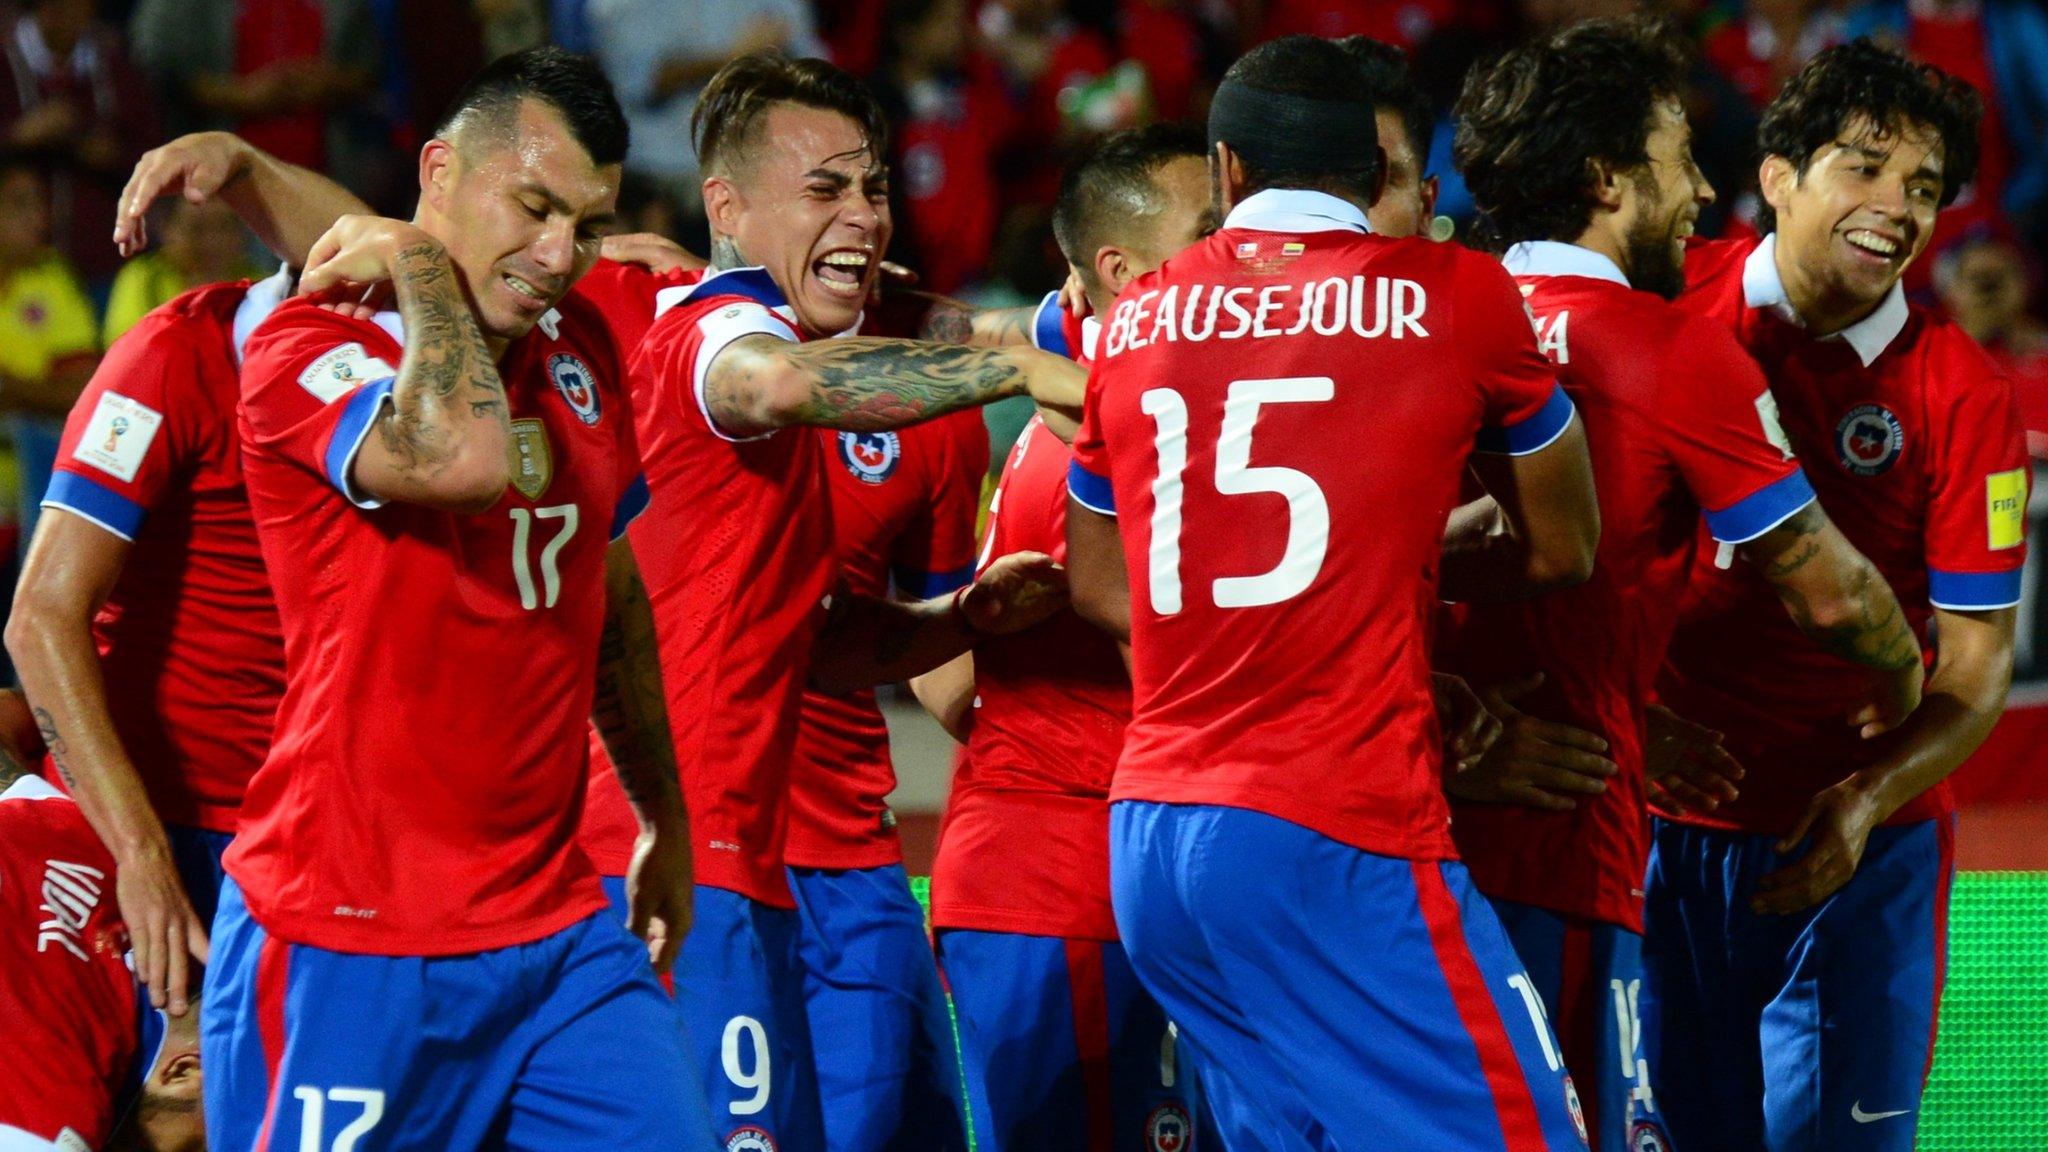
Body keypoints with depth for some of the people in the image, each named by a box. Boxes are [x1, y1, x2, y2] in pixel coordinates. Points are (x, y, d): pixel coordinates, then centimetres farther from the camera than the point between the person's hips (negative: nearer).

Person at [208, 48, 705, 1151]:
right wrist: (419, 262, -17)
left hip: (559, 930, 7)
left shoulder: (582, 352, 12)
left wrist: (665, 824, 34)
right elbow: (463, 459, -34)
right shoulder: (307, 350, -12)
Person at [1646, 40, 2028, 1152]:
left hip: (1862, 845, -1)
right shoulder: (1673, 303, -3)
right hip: (1667, 822, 1)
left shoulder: (1962, 392, -7)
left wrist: (1869, 799, -23)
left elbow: (1976, 664, -7)